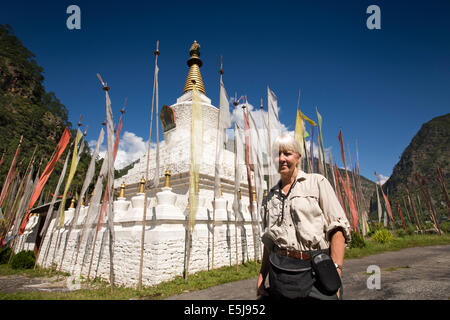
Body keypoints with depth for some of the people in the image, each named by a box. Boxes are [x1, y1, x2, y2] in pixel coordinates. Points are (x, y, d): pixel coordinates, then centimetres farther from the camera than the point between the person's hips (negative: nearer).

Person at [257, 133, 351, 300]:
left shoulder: (317, 182, -1)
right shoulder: (272, 195, 12)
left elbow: (338, 227, -8)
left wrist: (335, 271, -17)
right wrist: (262, 275, 11)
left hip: (315, 270, -3)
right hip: (279, 272, 4)